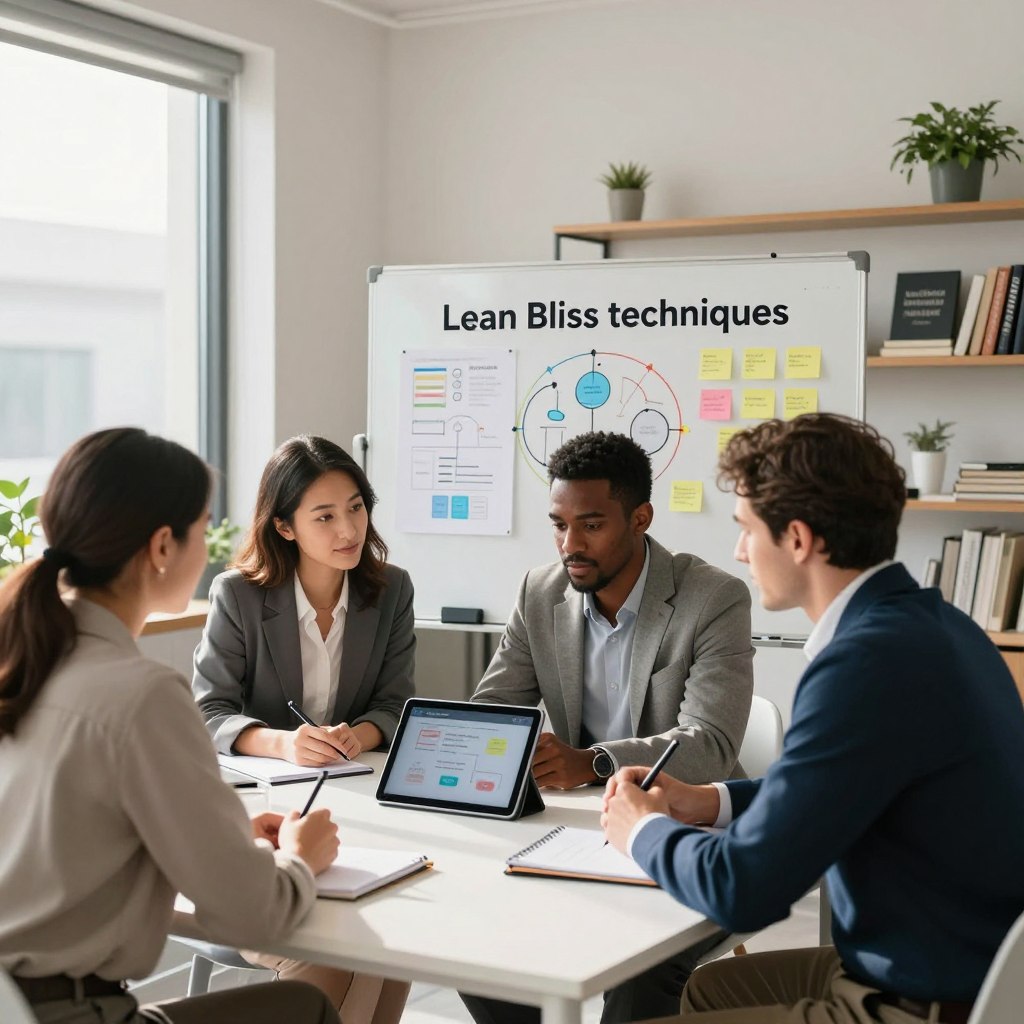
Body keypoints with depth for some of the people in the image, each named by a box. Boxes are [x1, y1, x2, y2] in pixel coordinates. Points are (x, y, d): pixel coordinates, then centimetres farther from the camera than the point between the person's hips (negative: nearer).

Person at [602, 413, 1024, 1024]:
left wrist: (645, 830, -4)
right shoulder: (929, 623, 4)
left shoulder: (874, 659, -26)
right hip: (964, 968, 9)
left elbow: (743, 890, -23)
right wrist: (713, 802, 9)